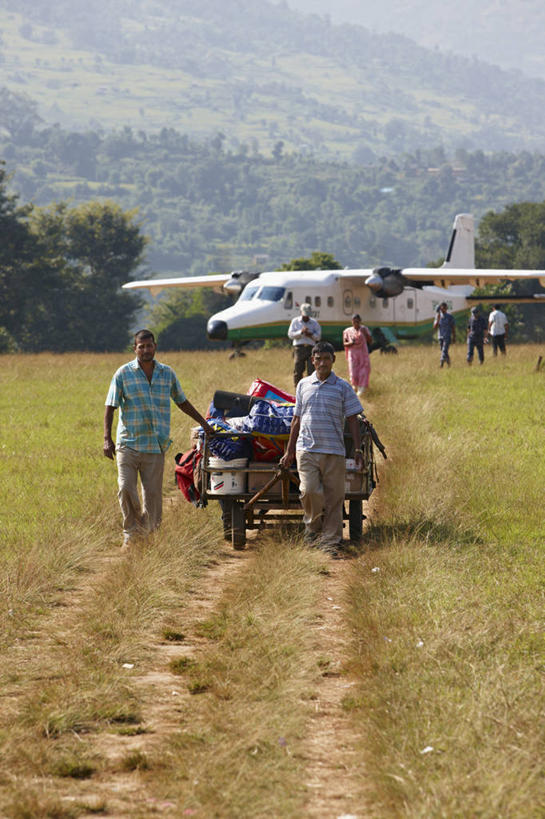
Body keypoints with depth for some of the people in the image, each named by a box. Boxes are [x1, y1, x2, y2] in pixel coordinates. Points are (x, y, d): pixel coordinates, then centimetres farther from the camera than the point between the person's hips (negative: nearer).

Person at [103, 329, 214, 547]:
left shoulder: (167, 373, 10)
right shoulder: (123, 374, 1)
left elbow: (182, 402, 23)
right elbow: (110, 407, 0)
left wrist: (204, 424, 24)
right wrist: (107, 438, -9)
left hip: (155, 446, 2)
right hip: (128, 444, -2)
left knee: (153, 494, 0)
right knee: (126, 489, -12)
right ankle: (132, 532, 5)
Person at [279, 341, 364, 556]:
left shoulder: (343, 387, 4)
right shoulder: (304, 385, 11)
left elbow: (352, 420, 5)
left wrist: (358, 450, -2)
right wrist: (289, 451, 16)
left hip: (334, 450, -1)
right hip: (306, 448, 1)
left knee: (334, 497, -1)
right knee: (309, 490, -15)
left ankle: (331, 541, 7)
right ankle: (313, 525, 12)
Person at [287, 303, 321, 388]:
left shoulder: (314, 323, 12)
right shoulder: (295, 321, 11)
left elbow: (318, 336, 8)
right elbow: (290, 334, 1)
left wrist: (311, 335, -12)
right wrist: (301, 332, -13)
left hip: (310, 348, 0)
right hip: (299, 348, 0)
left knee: (311, 371, -7)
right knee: (298, 371, -1)